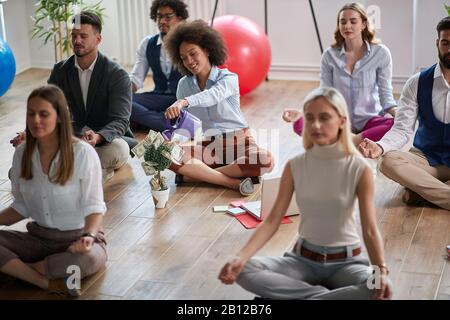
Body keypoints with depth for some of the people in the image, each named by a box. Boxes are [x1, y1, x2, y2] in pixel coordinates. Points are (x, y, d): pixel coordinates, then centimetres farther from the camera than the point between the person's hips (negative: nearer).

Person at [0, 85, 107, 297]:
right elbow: (21, 207, 10)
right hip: (38, 237, 4)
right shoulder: (21, 154, 2)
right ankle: (48, 283, -26)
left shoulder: (82, 153, -13)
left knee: (88, 259, -38)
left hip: (77, 238, -3)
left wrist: (89, 236, -32)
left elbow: (94, 206, -13)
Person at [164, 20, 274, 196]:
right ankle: (233, 182, -31)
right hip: (205, 146, 2)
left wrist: (184, 102, -51)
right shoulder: (184, 84, 9)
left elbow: (212, 95, -31)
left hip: (237, 142, -2)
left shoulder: (228, 78, -7)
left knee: (265, 160, -35)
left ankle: (197, 174, -26)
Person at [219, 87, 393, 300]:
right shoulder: (294, 167, -5)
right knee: (244, 271, -23)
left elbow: (370, 230, -15)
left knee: (378, 289, -35)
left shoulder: (359, 169, -12)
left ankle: (289, 295, -21)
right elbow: (272, 221, -8)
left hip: (345, 261, -2)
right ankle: (323, 294, -18)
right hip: (303, 259, 2)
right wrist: (241, 258, -24)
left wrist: (381, 270, -34)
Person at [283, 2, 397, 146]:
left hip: (368, 121, -1)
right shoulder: (330, 55, 0)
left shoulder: (380, 53, -4)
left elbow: (385, 94, -3)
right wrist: (301, 113, -19)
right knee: (300, 124, -29)